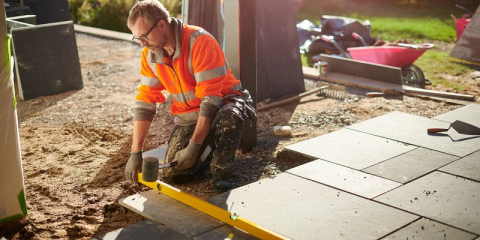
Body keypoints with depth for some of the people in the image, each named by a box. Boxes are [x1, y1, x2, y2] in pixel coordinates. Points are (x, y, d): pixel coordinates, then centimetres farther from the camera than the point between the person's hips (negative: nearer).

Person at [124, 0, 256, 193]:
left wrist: (194, 146, -31)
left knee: (229, 118, -41)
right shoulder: (150, 55, -6)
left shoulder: (200, 43, -27)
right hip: (188, 114, 6)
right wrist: (136, 152, -11)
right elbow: (145, 103, -5)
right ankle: (212, 149, 22)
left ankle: (222, 173, -14)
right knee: (172, 174, -6)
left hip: (223, 102, -5)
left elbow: (211, 99, -29)